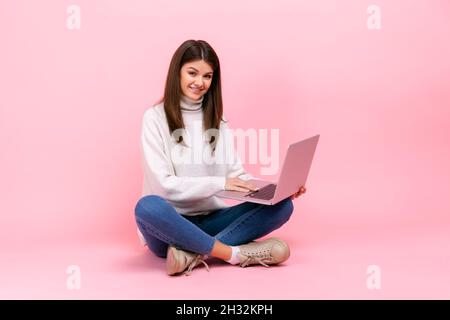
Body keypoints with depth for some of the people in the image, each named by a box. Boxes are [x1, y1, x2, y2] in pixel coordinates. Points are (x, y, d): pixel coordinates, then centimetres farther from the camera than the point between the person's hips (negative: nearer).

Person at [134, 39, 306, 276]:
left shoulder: (217, 121, 12)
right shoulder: (155, 118, -4)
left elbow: (237, 174, 5)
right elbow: (164, 184, -13)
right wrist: (220, 184, -21)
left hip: (210, 221, 5)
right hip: (170, 226, -4)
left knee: (281, 205, -16)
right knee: (147, 207, -38)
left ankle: (194, 254, -29)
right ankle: (237, 254, -29)